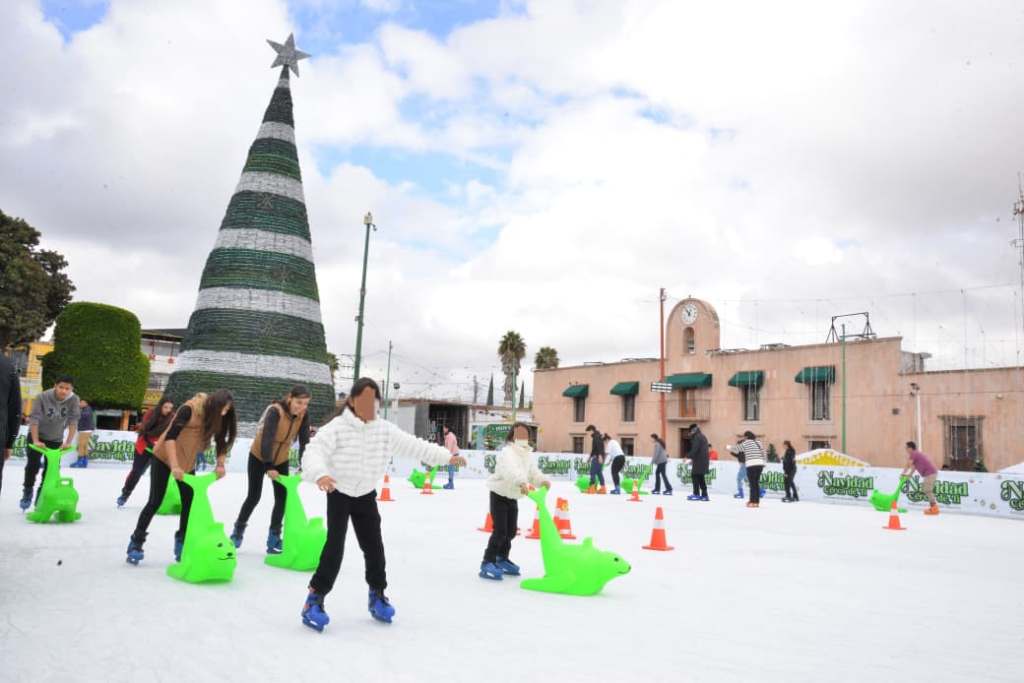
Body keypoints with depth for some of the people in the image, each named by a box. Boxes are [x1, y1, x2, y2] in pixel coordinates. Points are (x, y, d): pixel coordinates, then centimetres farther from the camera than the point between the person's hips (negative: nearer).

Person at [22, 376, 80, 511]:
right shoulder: (42, 397, -25)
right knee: (32, 465, -2)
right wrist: (36, 441, -32)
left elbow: (73, 422, -21)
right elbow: (34, 419, -26)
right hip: (37, 435, -2)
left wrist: (68, 442, -27)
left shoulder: (73, 400, -21)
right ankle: (27, 492, 19)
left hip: (56, 439, 2)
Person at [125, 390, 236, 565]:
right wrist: (174, 466, -37)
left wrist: (220, 464, -20)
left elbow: (221, 441, -3)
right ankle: (136, 543, 12)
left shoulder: (215, 416, -9)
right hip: (164, 457, -6)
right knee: (155, 502, -2)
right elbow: (170, 436, -31)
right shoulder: (190, 408, -28)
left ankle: (181, 543, 16)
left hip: (187, 463, 6)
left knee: (189, 503, 3)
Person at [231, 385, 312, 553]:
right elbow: (267, 438, -35)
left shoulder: (304, 415, -17)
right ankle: (238, 530, 24)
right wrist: (269, 467, -36)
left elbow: (304, 442, -16)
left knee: (282, 498, 1)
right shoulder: (275, 411, -32)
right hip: (259, 457, -4)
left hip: (281, 460, 5)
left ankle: (274, 538, 12)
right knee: (254, 496, 2)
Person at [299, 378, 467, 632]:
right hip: (339, 494, -4)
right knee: (335, 547, -12)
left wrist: (446, 456, 0)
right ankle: (315, 599, -1)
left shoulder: (385, 430, -5)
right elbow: (314, 450, -30)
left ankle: (377, 595, 25)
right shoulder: (337, 427, -20)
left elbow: (414, 446, 0)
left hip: (366, 496, 4)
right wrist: (320, 474, -51)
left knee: (374, 546, 7)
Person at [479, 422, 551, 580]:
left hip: (513, 497, 8)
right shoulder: (507, 452, -24)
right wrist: (521, 482, -60)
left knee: (511, 530, 15)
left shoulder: (528, 454, 3)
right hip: (499, 495, -8)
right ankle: (488, 563, -7)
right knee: (500, 530, -15)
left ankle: (501, 559, 33)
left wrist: (543, 481, -21)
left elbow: (533, 473, 0)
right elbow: (510, 470, -43)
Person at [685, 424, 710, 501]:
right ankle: (704, 495, 9)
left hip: (699, 461, -9)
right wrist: (693, 459, 20)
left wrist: (688, 456, -10)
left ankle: (696, 494, -7)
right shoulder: (703, 437, 20)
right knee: (701, 478, 11)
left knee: (695, 475, -4)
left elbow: (694, 449, -20)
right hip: (703, 460, 9)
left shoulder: (697, 437, -11)